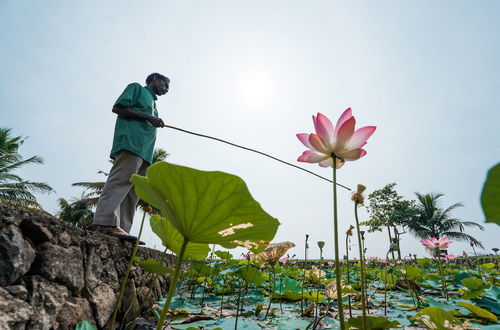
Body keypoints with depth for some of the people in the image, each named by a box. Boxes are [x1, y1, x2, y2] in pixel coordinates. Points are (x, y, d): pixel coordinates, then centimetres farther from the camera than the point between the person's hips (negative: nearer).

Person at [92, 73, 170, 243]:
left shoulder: (153, 102, 36)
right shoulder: (137, 88, 14)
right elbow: (117, 108, 0)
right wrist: (148, 117, -5)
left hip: (144, 149, 8)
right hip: (131, 141, -8)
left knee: (133, 191, -2)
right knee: (122, 179, -21)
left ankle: (122, 229, -5)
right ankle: (107, 222, -26)